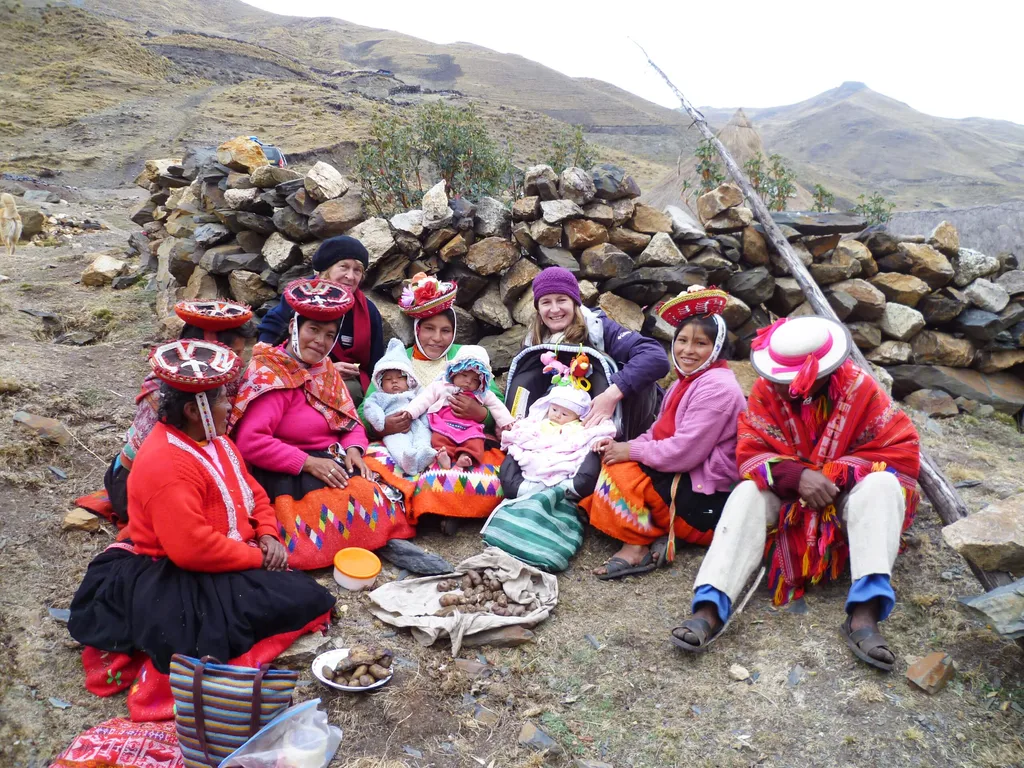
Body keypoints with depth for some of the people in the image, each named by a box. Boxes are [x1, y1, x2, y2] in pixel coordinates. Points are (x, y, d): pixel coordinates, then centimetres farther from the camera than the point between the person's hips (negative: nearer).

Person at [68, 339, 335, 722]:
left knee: (300, 591, 4)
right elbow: (192, 548, -31)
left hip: (224, 562, 10)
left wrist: (268, 536, -4)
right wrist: (256, 556, -20)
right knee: (299, 599, -17)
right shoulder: (166, 464, -26)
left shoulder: (212, 439, 6)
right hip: (178, 580, -10)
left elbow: (251, 491, 14)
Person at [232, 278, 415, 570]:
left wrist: (353, 450, -9)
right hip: (289, 475, -8)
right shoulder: (270, 376, -12)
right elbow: (249, 441, -22)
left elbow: (352, 424, 14)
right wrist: (308, 462, -24)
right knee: (356, 497, -28)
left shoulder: (325, 371, 12)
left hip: (332, 463, 8)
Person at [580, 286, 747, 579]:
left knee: (619, 471, -19)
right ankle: (655, 535, -7)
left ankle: (637, 546, -12)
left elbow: (684, 451, -24)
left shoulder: (717, 386, -18)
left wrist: (630, 450, -15)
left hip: (707, 499, -10)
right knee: (614, 461, 5)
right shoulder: (686, 382, 15)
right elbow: (658, 434, 12)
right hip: (682, 480, 10)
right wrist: (620, 446, -7)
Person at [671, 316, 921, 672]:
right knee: (748, 493, -28)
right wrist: (797, 476, -34)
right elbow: (750, 453, -14)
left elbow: (903, 453, -15)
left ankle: (865, 613, -42)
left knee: (881, 486, -31)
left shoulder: (860, 389, -16)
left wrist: (833, 475, -25)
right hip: (788, 496, 1)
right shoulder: (767, 390, -12)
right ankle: (710, 608, -41)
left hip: (847, 499, 0)